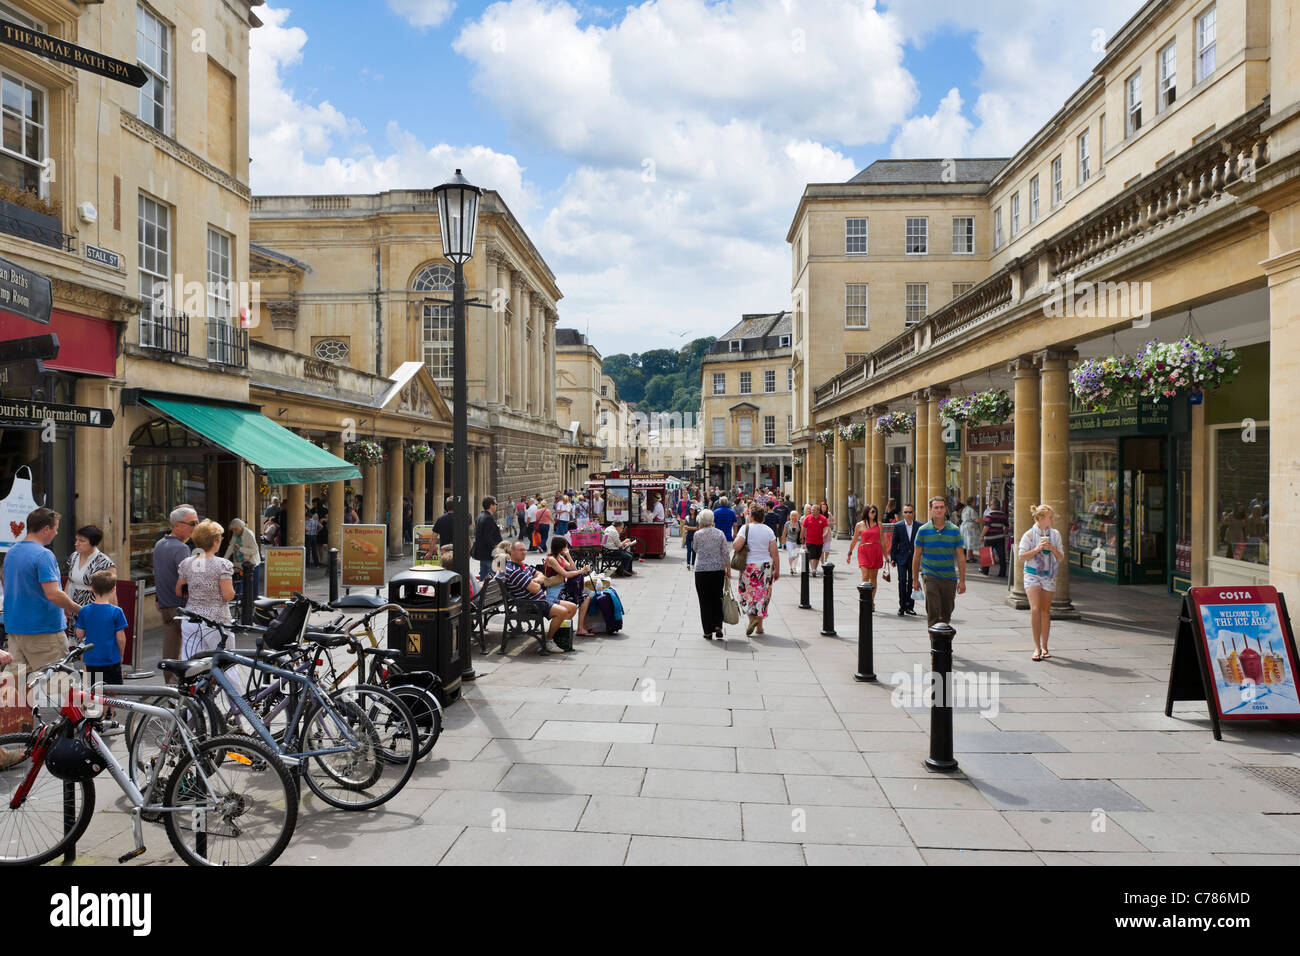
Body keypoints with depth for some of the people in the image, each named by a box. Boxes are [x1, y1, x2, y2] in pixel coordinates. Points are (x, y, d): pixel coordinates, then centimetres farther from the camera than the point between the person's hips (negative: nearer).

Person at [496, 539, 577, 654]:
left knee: (573, 607, 7)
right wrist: (537, 583, 1)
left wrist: (536, 580, -6)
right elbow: (535, 588, -23)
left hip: (542, 600, 10)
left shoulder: (523, 566, 15)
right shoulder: (512, 570, -19)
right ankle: (548, 641, -12)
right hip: (531, 605, -10)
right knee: (562, 611, -28)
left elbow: (542, 576, 17)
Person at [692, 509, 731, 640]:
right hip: (718, 569, 2)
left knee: (705, 601, 4)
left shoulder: (698, 534, -5)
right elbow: (726, 553, -1)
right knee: (717, 598, 15)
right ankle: (718, 626, 3)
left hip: (702, 570, -2)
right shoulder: (720, 534, 0)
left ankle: (708, 632, 5)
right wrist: (728, 570, 6)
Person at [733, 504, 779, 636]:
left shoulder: (746, 528, -9)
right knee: (763, 595, 10)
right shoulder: (768, 530, 0)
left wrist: (733, 543, 3)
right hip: (766, 566, 3)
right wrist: (777, 570, 7)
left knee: (747, 594, 10)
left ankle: (752, 619, -10)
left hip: (749, 566, -3)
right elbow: (775, 553, -1)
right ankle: (759, 626, 13)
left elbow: (736, 546, -20)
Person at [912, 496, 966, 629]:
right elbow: (917, 556, 6)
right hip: (930, 576, -2)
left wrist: (962, 581, 0)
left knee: (947, 614, 12)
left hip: (949, 577, 2)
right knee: (933, 613, -10)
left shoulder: (954, 530, 2)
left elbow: (961, 557, 4)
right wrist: (915, 579, 5)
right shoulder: (923, 530, -1)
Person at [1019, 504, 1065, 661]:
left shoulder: (1055, 534, 6)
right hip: (1032, 574, -3)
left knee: (1045, 610, 8)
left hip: (1049, 575, 3)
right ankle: (1037, 647, -11)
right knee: (1035, 609, -15)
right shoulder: (1029, 535, -4)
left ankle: (1044, 647, 18)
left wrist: (1053, 549, -11)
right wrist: (1037, 549, -17)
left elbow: (1061, 558, 8)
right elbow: (1021, 556, -5)